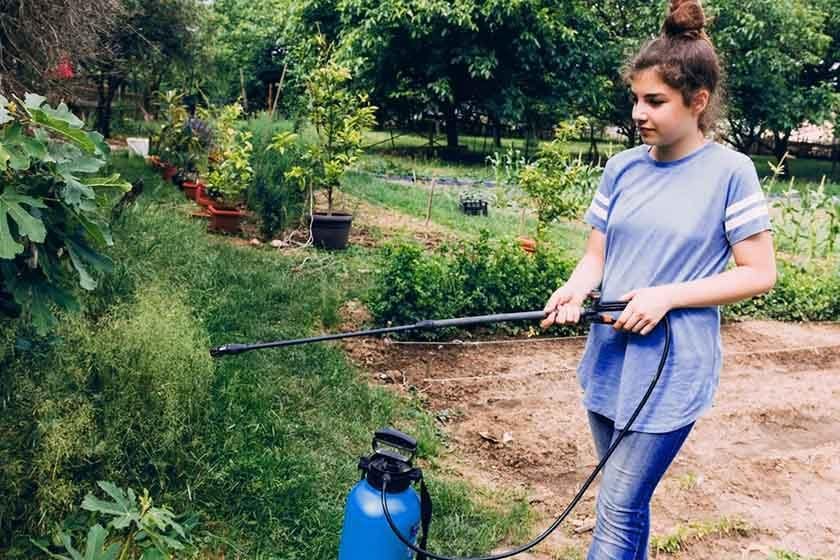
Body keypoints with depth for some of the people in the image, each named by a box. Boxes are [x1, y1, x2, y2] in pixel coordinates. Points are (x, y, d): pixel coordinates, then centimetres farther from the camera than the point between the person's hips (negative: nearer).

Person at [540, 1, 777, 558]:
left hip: (672, 369, -5)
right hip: (610, 356, 5)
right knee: (628, 497, 18)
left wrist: (667, 295, -18)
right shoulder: (623, 168, 4)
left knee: (618, 509, -5)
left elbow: (760, 274, -8)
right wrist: (576, 289, -14)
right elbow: (596, 257, 8)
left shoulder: (729, 171, -9)